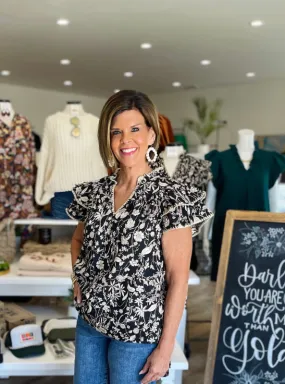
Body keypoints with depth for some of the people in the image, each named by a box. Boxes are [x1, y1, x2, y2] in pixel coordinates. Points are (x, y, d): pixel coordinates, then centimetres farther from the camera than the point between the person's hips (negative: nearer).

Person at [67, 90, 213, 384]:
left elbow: (178, 279, -15)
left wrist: (166, 347, -14)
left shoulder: (169, 196, -16)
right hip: (89, 320, 5)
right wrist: (79, 277, 3)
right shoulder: (96, 192, 1)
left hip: (138, 329, -5)